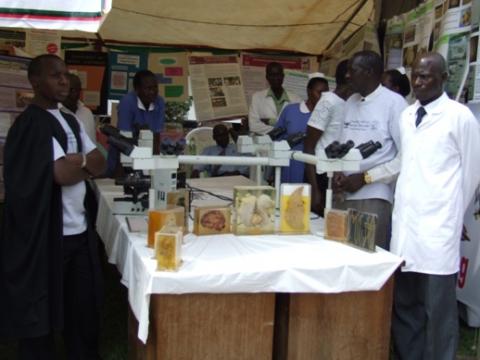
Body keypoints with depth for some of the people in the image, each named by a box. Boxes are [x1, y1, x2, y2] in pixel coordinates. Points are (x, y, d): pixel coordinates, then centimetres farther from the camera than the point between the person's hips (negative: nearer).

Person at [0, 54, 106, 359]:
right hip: (45, 234, -8)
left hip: (78, 230, 8)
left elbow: (100, 165, 10)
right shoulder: (31, 124, -12)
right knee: (40, 313, 6)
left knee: (85, 306, 14)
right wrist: (84, 161, -1)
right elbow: (61, 173, -21)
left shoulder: (71, 122, 15)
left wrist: (74, 162, -8)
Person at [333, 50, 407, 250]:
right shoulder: (350, 102, 14)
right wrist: (337, 172, -1)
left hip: (373, 196, -6)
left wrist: (364, 178, -11)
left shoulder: (394, 102, -6)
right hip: (343, 193, 6)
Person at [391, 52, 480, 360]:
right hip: (404, 221, 6)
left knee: (438, 309, 2)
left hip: (438, 225, -6)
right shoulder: (406, 116, 12)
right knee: (404, 304, 14)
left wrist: (454, 213, 8)